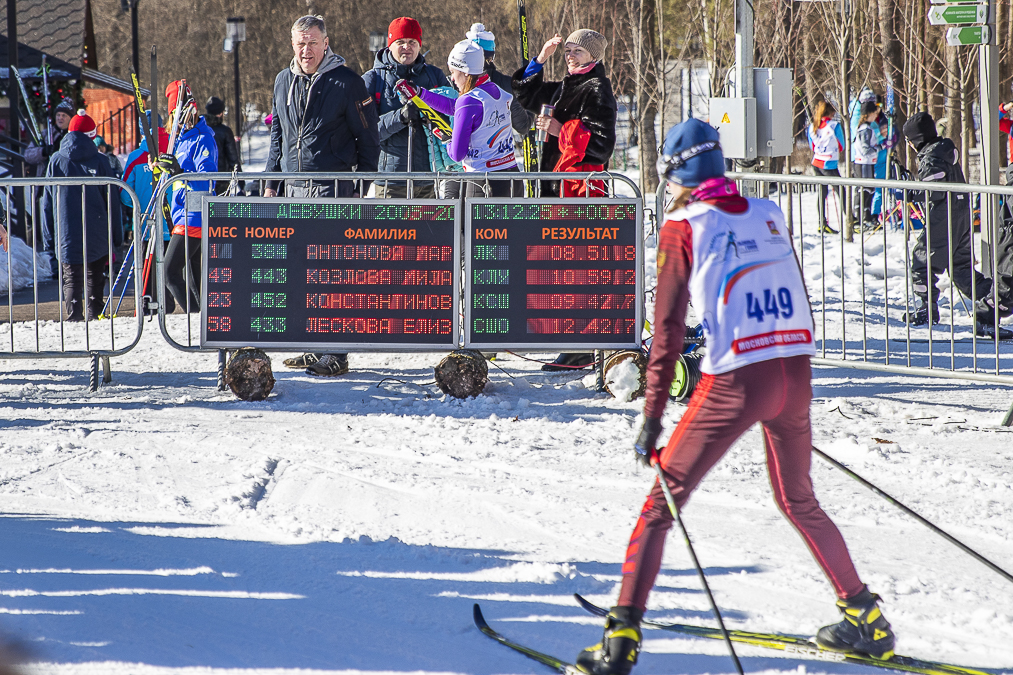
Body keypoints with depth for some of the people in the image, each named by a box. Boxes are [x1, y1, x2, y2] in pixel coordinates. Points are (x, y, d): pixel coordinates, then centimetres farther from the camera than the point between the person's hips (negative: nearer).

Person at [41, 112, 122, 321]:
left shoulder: (56, 161, 1)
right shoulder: (99, 161, -2)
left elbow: (47, 200, 6)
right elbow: (112, 199, 1)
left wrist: (50, 230, 14)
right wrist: (116, 234, 7)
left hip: (67, 233, 0)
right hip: (97, 235, 0)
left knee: (72, 279, -1)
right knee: (95, 278, 13)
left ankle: (73, 317, -14)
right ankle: (94, 315, 12)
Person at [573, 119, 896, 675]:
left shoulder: (683, 227, -3)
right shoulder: (769, 216, 12)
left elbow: (668, 328, -7)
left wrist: (652, 418, -6)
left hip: (736, 382, -5)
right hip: (796, 376, 5)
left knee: (662, 502, 3)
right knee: (798, 502, 26)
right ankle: (864, 619, 27)